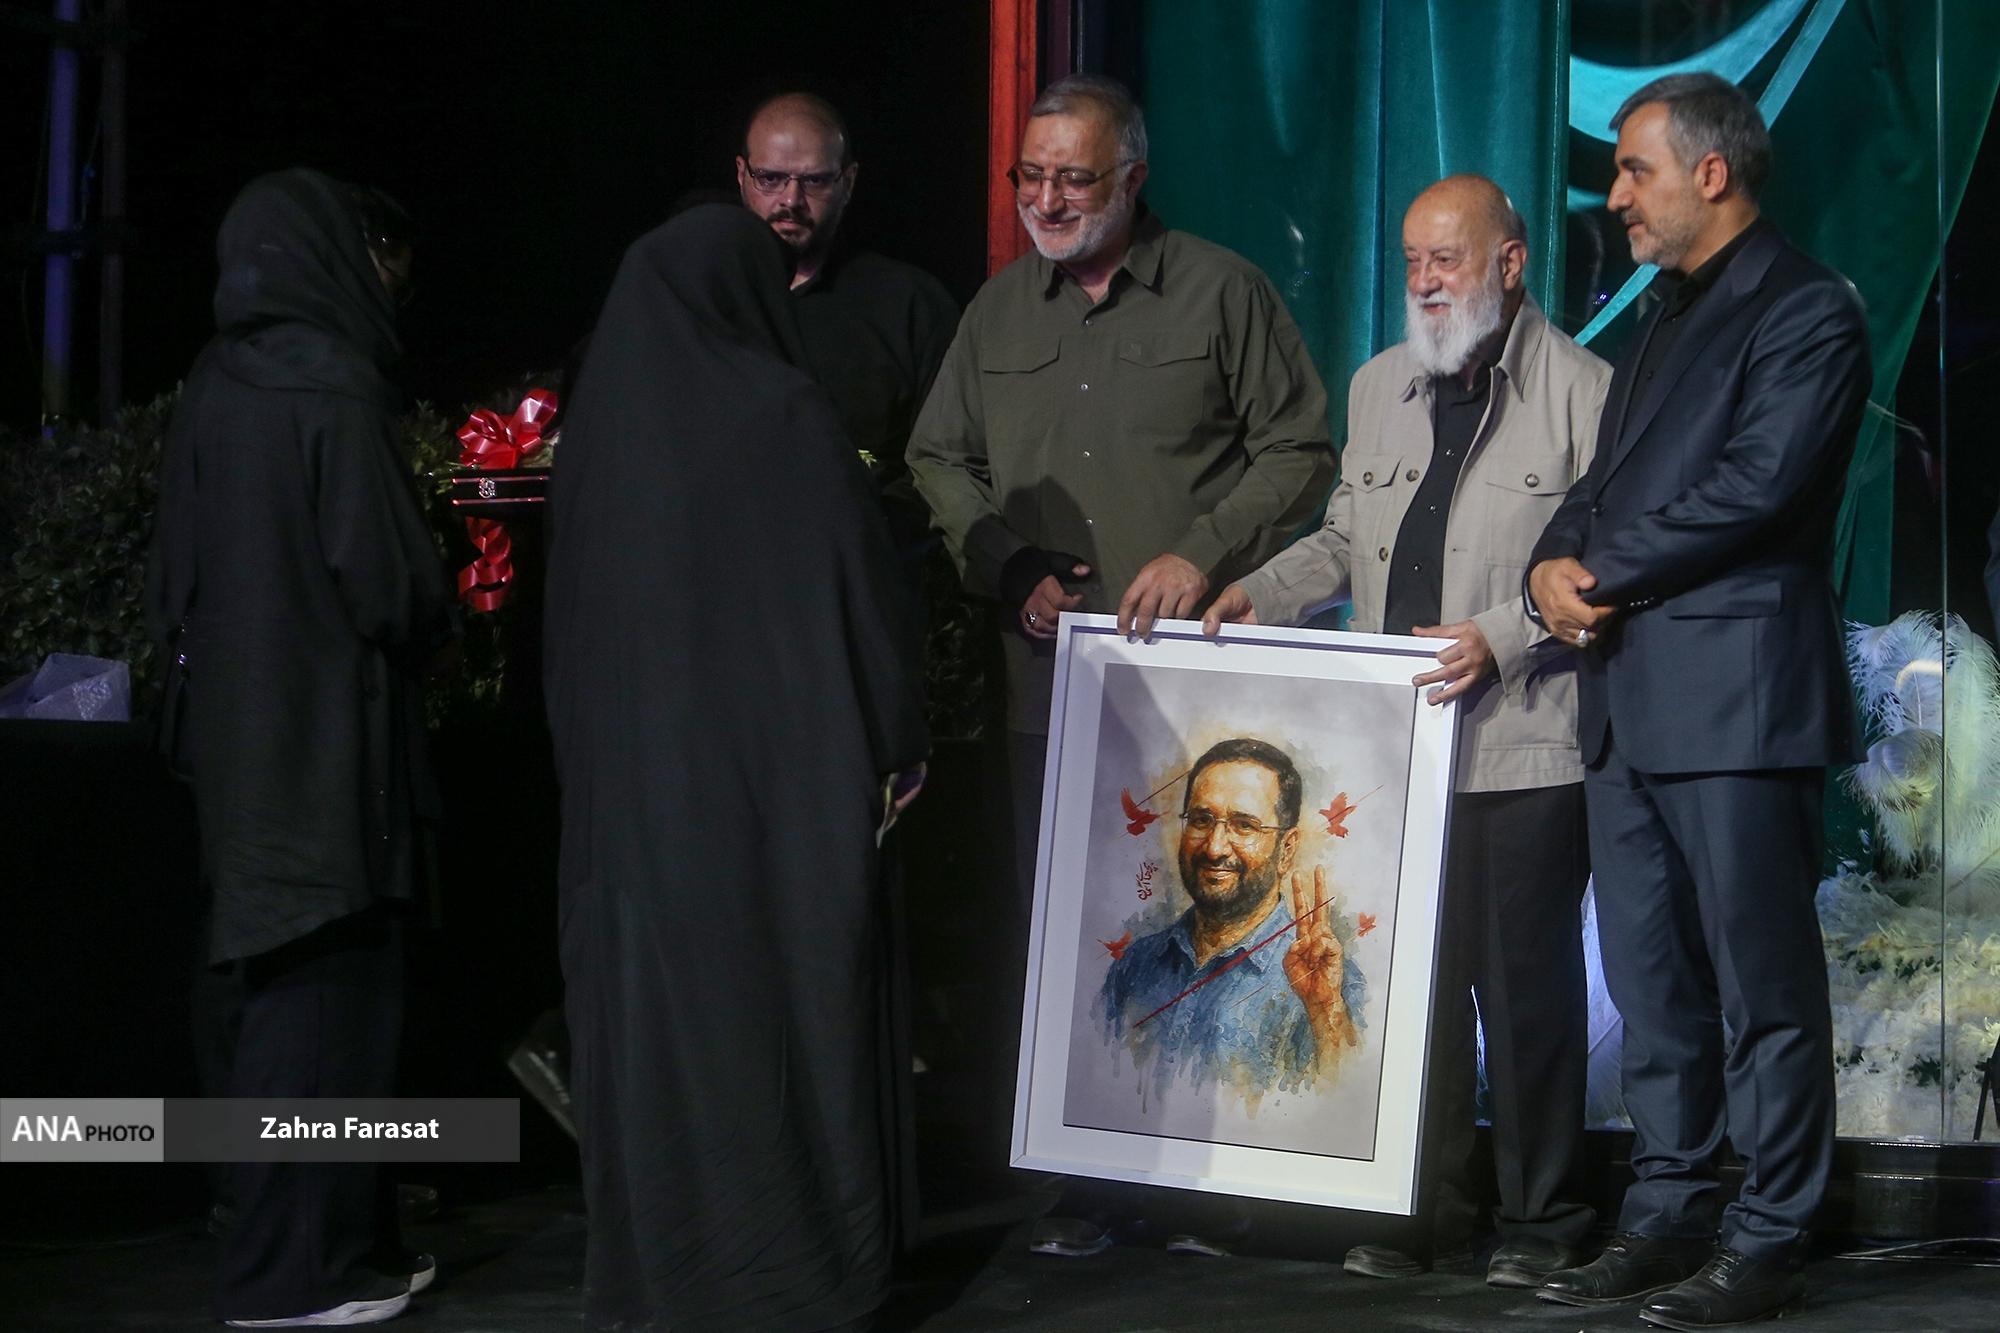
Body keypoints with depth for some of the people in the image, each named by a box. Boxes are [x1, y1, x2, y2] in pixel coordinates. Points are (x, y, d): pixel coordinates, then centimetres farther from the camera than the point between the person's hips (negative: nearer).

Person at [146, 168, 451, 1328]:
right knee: (330, 994, -1)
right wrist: (433, 626, 3)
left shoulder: (218, 385, 7)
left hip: (240, 730, 8)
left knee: (280, 991, 14)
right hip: (328, 736, -8)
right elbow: (389, 580, -18)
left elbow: (177, 573, 11)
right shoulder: (335, 386, -16)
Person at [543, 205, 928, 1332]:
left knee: (657, 1001, 9)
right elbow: (860, 588, -11)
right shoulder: (785, 417, -11)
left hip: (636, 772, 5)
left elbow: (578, 612, 10)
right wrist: (897, 741, 0)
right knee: (787, 1000, 4)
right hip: (780, 765, -4)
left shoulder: (606, 419, 3)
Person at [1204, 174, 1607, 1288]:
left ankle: (1540, 1219, 12)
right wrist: (1262, 594, 9)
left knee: (1525, 980, -1)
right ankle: (1430, 1208, 18)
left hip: (1522, 749, -5)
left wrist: (1502, 639, -18)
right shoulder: (1380, 387, 17)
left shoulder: (1583, 392, -2)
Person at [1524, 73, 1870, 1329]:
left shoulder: (1807, 309, -6)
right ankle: (1669, 1213, 19)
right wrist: (1557, 559, 0)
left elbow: (1757, 484, -17)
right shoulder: (1668, 317, 22)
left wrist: (1606, 575, -10)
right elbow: (1611, 474, 21)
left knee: (1760, 980, -4)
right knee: (1652, 978, 11)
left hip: (1737, 692, -9)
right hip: (1631, 695, 9)